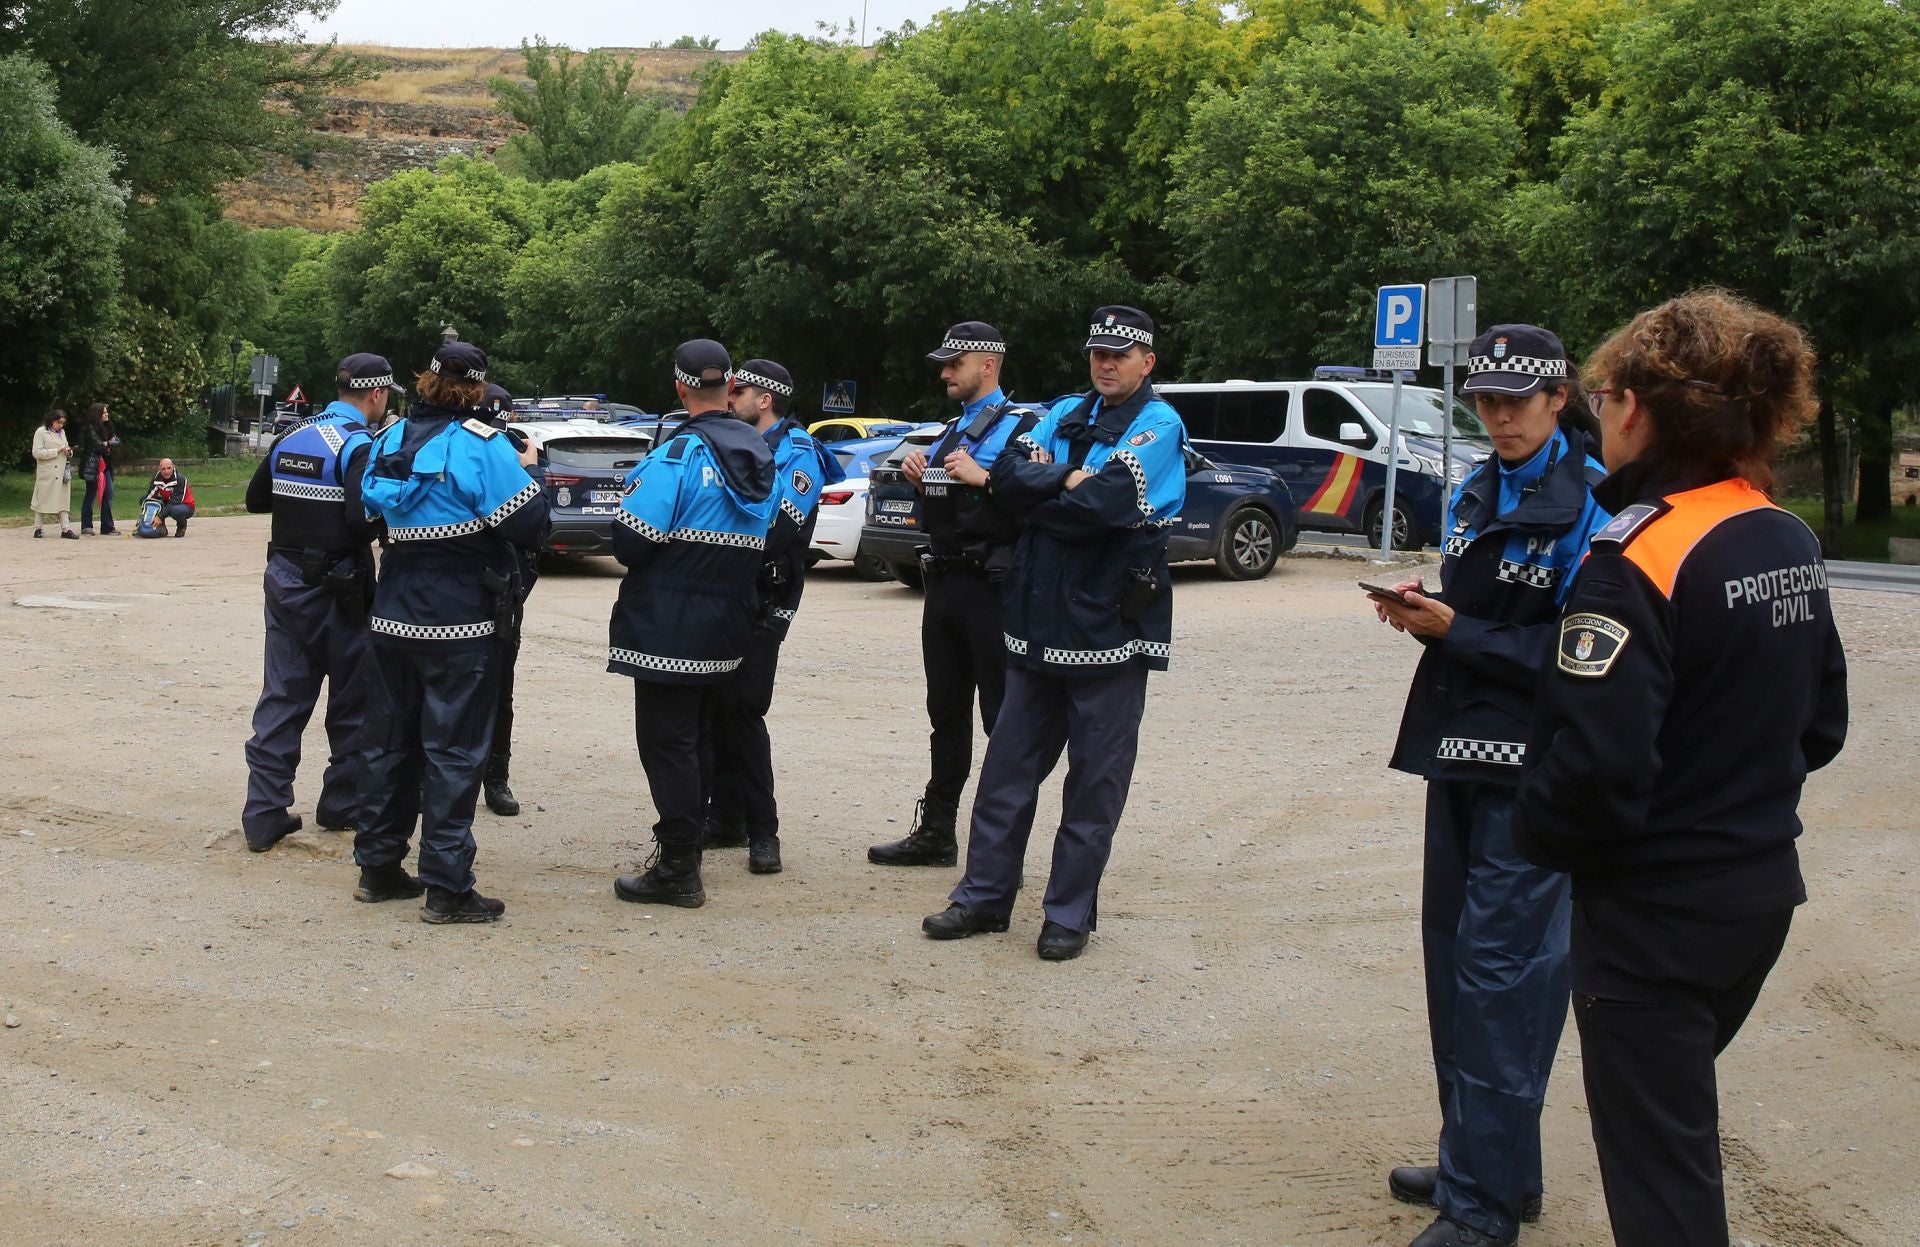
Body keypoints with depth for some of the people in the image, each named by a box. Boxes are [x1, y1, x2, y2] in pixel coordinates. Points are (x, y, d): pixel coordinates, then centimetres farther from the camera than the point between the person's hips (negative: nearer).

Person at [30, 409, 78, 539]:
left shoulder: (62, 432, 15)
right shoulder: (41, 432, -5)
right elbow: (37, 453, -12)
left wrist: (69, 452, 0)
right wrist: (57, 451, -16)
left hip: (62, 472, 6)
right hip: (46, 473, -6)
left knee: (63, 499, 1)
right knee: (43, 499, 2)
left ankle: (66, 529, 0)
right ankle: (37, 529, 9)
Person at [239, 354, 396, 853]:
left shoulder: (291, 437, 7)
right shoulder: (359, 446, -14)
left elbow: (255, 500, 14)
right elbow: (364, 521, -25)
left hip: (284, 580, 6)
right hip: (336, 588, -6)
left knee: (281, 698, 7)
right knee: (350, 700, 10)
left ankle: (264, 813, 4)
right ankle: (342, 803, 20)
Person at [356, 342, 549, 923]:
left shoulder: (390, 438, 8)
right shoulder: (481, 444, -13)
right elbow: (529, 527, -15)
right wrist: (531, 470, 2)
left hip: (394, 615, 6)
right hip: (461, 624, -6)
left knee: (389, 742, 15)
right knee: (453, 750, -2)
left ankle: (378, 865, 23)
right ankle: (446, 886, 0)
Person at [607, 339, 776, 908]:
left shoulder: (679, 454, -17)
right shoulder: (761, 456, 7)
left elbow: (631, 541, -18)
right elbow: (769, 539, 14)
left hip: (669, 625, -8)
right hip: (728, 626, 8)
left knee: (666, 740, -2)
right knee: (696, 736, 18)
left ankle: (678, 871, -1)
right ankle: (684, 849, 28)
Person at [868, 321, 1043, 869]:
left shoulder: (1022, 426, -6)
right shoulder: (953, 429, 20)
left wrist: (983, 480, -22)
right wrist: (918, 477, 4)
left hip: (990, 587, -8)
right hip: (944, 582, 8)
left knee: (1002, 718, -4)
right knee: (947, 714, 14)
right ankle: (936, 832, 22)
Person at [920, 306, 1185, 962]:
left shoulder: (1158, 426, -4)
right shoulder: (1064, 414, 14)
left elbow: (1106, 505, -19)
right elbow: (1008, 471, -1)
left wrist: (1030, 489, -7)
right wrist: (1069, 480, -17)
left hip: (1111, 624, -5)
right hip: (1038, 620, 6)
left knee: (1095, 778, 3)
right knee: (1008, 764, 9)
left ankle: (1070, 912, 12)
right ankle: (984, 895, 19)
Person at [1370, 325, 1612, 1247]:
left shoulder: (1589, 505, -12)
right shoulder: (1474, 495, 13)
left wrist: (1454, 630, -18)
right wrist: (1425, 609, -2)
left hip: (1532, 771, -8)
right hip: (1461, 753, 8)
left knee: (1497, 969, -7)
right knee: (1453, 950, 13)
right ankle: (1488, 1162, 27)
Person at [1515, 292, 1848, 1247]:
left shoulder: (1635, 559, -23)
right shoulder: (1790, 541, 3)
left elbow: (1597, 765, -28)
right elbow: (1820, 725, 12)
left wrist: (1541, 835, -9)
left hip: (1654, 913, -8)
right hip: (1764, 890, 8)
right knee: (1681, 1123, 27)